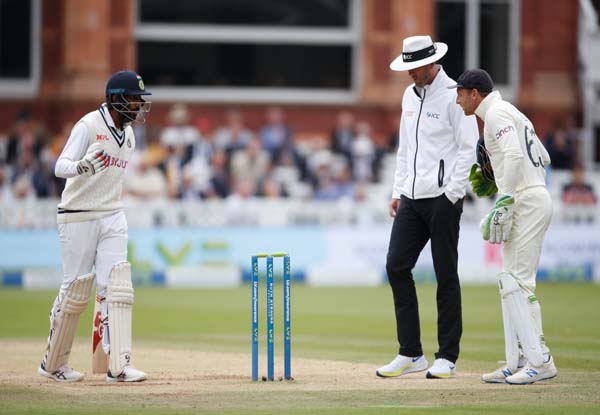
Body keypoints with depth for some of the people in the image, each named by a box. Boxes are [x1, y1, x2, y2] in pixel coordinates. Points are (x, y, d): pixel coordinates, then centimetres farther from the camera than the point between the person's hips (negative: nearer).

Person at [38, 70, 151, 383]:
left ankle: (119, 366, -13)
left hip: (112, 218, 6)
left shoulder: (128, 134, 11)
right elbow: (60, 166, -20)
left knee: (117, 287, -8)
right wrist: (80, 166, -42)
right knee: (75, 290, -1)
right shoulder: (89, 125, -12)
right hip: (78, 217, -6)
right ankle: (53, 364, 16)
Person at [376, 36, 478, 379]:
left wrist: (452, 194, -15)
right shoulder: (410, 96, 16)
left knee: (446, 274, -3)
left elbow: (469, 148, -11)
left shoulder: (454, 96, -8)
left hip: (443, 199, -8)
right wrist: (398, 190, 16)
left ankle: (447, 358, 4)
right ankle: (411, 354, 8)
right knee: (397, 266, 2)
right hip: (412, 197, 8)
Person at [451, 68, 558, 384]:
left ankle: (540, 361, -16)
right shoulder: (511, 112, 23)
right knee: (511, 282, 10)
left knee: (516, 281, -13)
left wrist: (504, 202, -25)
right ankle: (518, 363, 9)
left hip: (527, 201, -10)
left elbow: (514, 156, -22)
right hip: (532, 200, 10)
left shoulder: (496, 113, -8)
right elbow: (543, 158, 27)